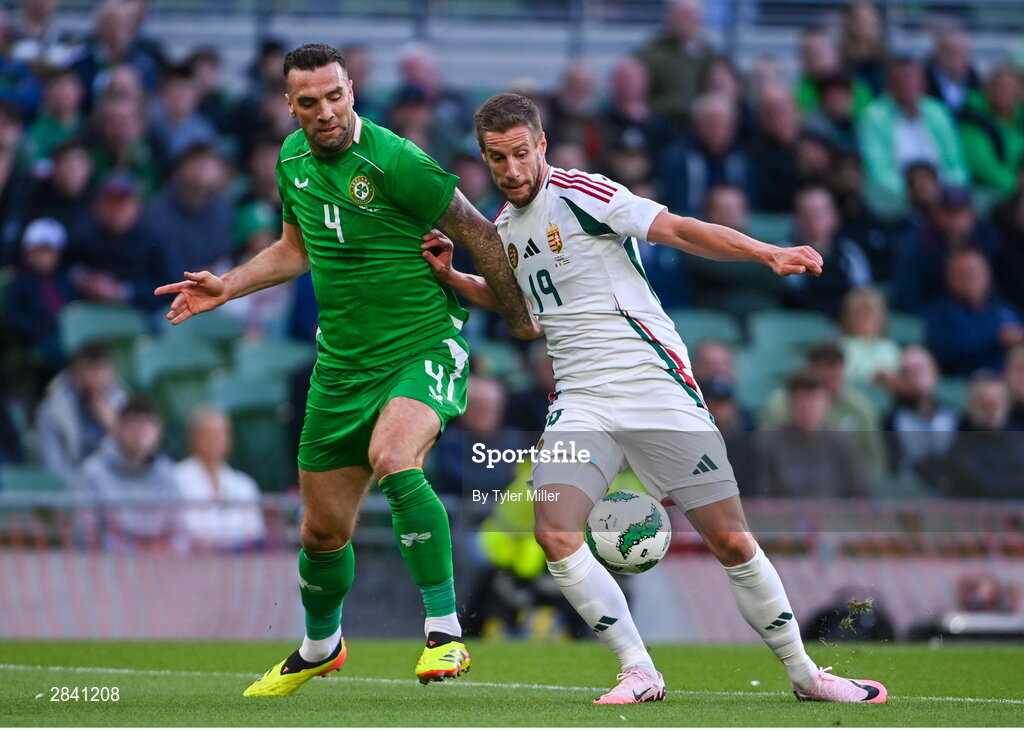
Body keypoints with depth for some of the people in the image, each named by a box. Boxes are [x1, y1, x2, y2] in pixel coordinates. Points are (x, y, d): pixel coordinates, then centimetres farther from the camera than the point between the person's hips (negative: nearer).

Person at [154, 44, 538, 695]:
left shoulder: (394, 161, -18)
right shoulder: (294, 157, 4)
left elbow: (478, 232, -7)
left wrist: (518, 315, 1)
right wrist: (225, 288, 11)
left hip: (423, 349, -6)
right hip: (342, 366, 6)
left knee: (392, 459, -35)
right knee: (324, 530, 12)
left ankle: (446, 632, -28)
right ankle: (320, 646, 42)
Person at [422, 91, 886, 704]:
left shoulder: (577, 193, -7)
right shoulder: (503, 229, 13)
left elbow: (679, 230, -15)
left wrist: (771, 255, -27)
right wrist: (451, 276, 15)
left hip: (656, 384, -5)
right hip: (581, 401, 5)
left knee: (731, 542, -4)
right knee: (555, 535, -17)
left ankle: (805, 673, 12)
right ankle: (640, 673, -7)